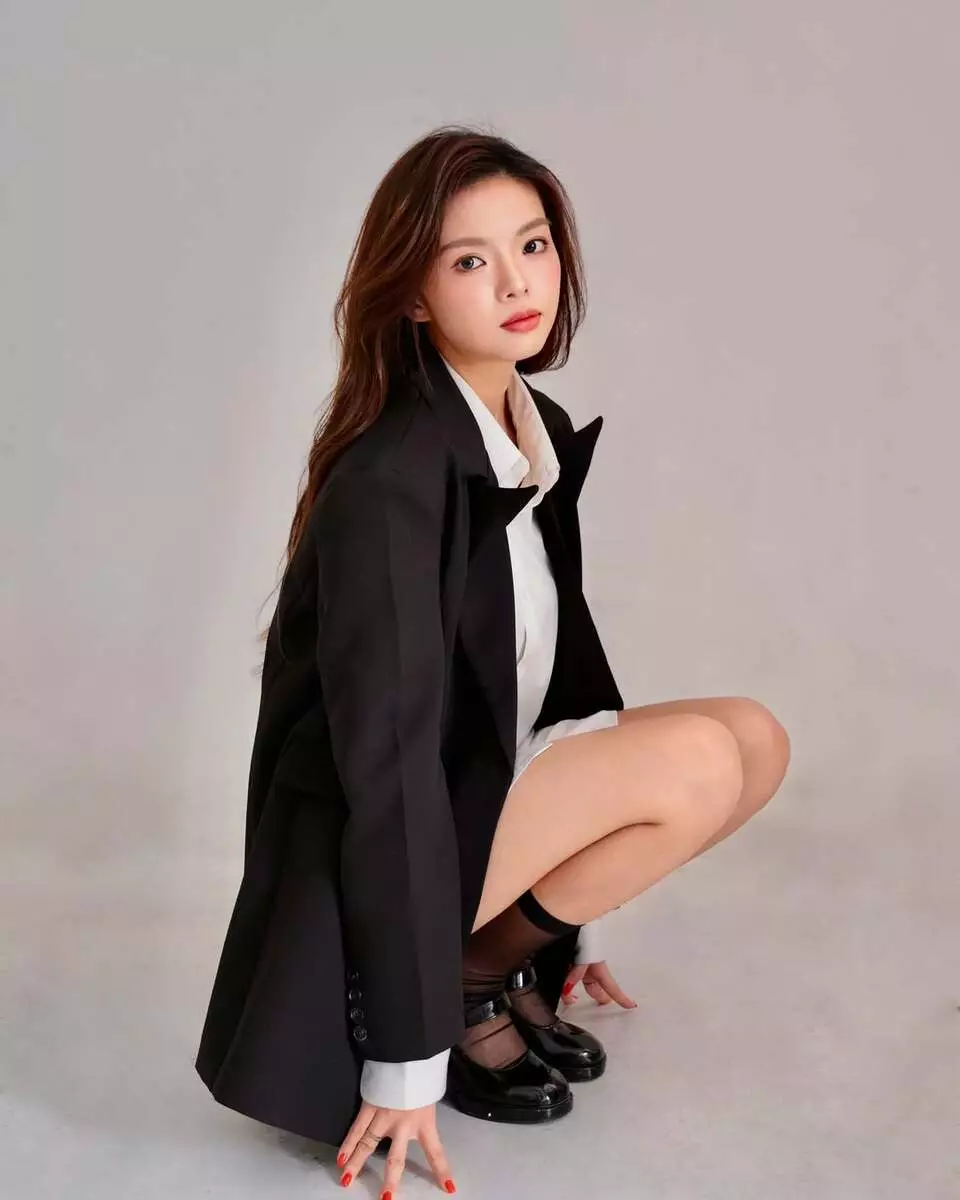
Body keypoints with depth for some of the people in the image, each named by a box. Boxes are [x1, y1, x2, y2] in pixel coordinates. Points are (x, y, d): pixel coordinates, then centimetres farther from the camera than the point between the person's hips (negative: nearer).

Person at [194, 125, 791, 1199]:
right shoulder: (388, 481, -24)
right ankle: (464, 984, -3)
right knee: (698, 759, -23)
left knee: (758, 742, -4)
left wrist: (580, 915, 17)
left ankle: (503, 957, 6)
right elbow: (387, 761, -25)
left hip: (493, 790, 8)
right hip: (381, 852, -8)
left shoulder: (544, 435, 3)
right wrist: (406, 1057, -22)